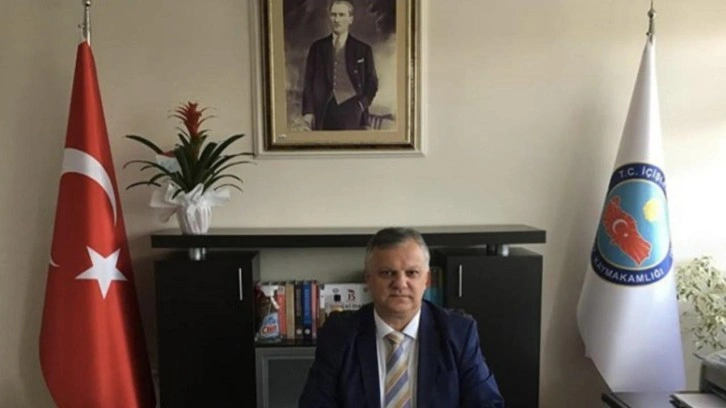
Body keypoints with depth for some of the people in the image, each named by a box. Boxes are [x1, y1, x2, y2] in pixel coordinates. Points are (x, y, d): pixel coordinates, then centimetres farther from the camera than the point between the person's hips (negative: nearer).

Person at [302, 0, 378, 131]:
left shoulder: (363, 49, 9)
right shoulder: (317, 47, 11)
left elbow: (372, 83, 11)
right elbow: (309, 82, 9)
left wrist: (362, 105, -4)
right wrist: (308, 111, 0)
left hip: (351, 109, -1)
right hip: (324, 112, 1)